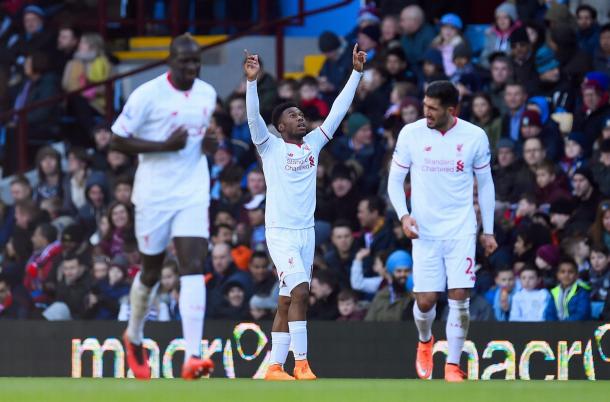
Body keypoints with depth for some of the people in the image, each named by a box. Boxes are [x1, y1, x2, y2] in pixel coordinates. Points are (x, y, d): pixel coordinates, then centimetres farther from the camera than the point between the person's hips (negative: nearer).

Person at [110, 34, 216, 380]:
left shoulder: (208, 94, 7)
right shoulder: (148, 94, -11)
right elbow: (118, 140, -11)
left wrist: (211, 141, 1)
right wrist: (164, 145, -20)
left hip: (193, 192, 3)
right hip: (154, 193, -3)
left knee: (194, 267, -13)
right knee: (151, 273, 10)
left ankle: (193, 357, -21)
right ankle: (134, 336, 39)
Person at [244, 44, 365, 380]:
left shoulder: (313, 143, 10)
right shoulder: (270, 147, -4)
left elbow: (338, 110, 10)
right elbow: (253, 117, -19)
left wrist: (356, 73, 5)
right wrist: (252, 81, -32)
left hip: (306, 232, 6)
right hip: (280, 232, -6)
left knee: (287, 301, 8)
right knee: (300, 291, -18)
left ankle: (275, 368, 11)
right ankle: (301, 364, -17)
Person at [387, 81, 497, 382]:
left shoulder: (475, 137, -3)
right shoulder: (410, 134, -4)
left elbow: (485, 183, 8)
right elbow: (395, 179, 5)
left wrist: (488, 230, 8)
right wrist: (403, 215, -11)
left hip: (461, 230, 0)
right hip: (424, 231, 0)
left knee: (459, 298, -9)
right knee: (425, 300, -2)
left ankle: (453, 365, 2)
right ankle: (425, 342, 32)